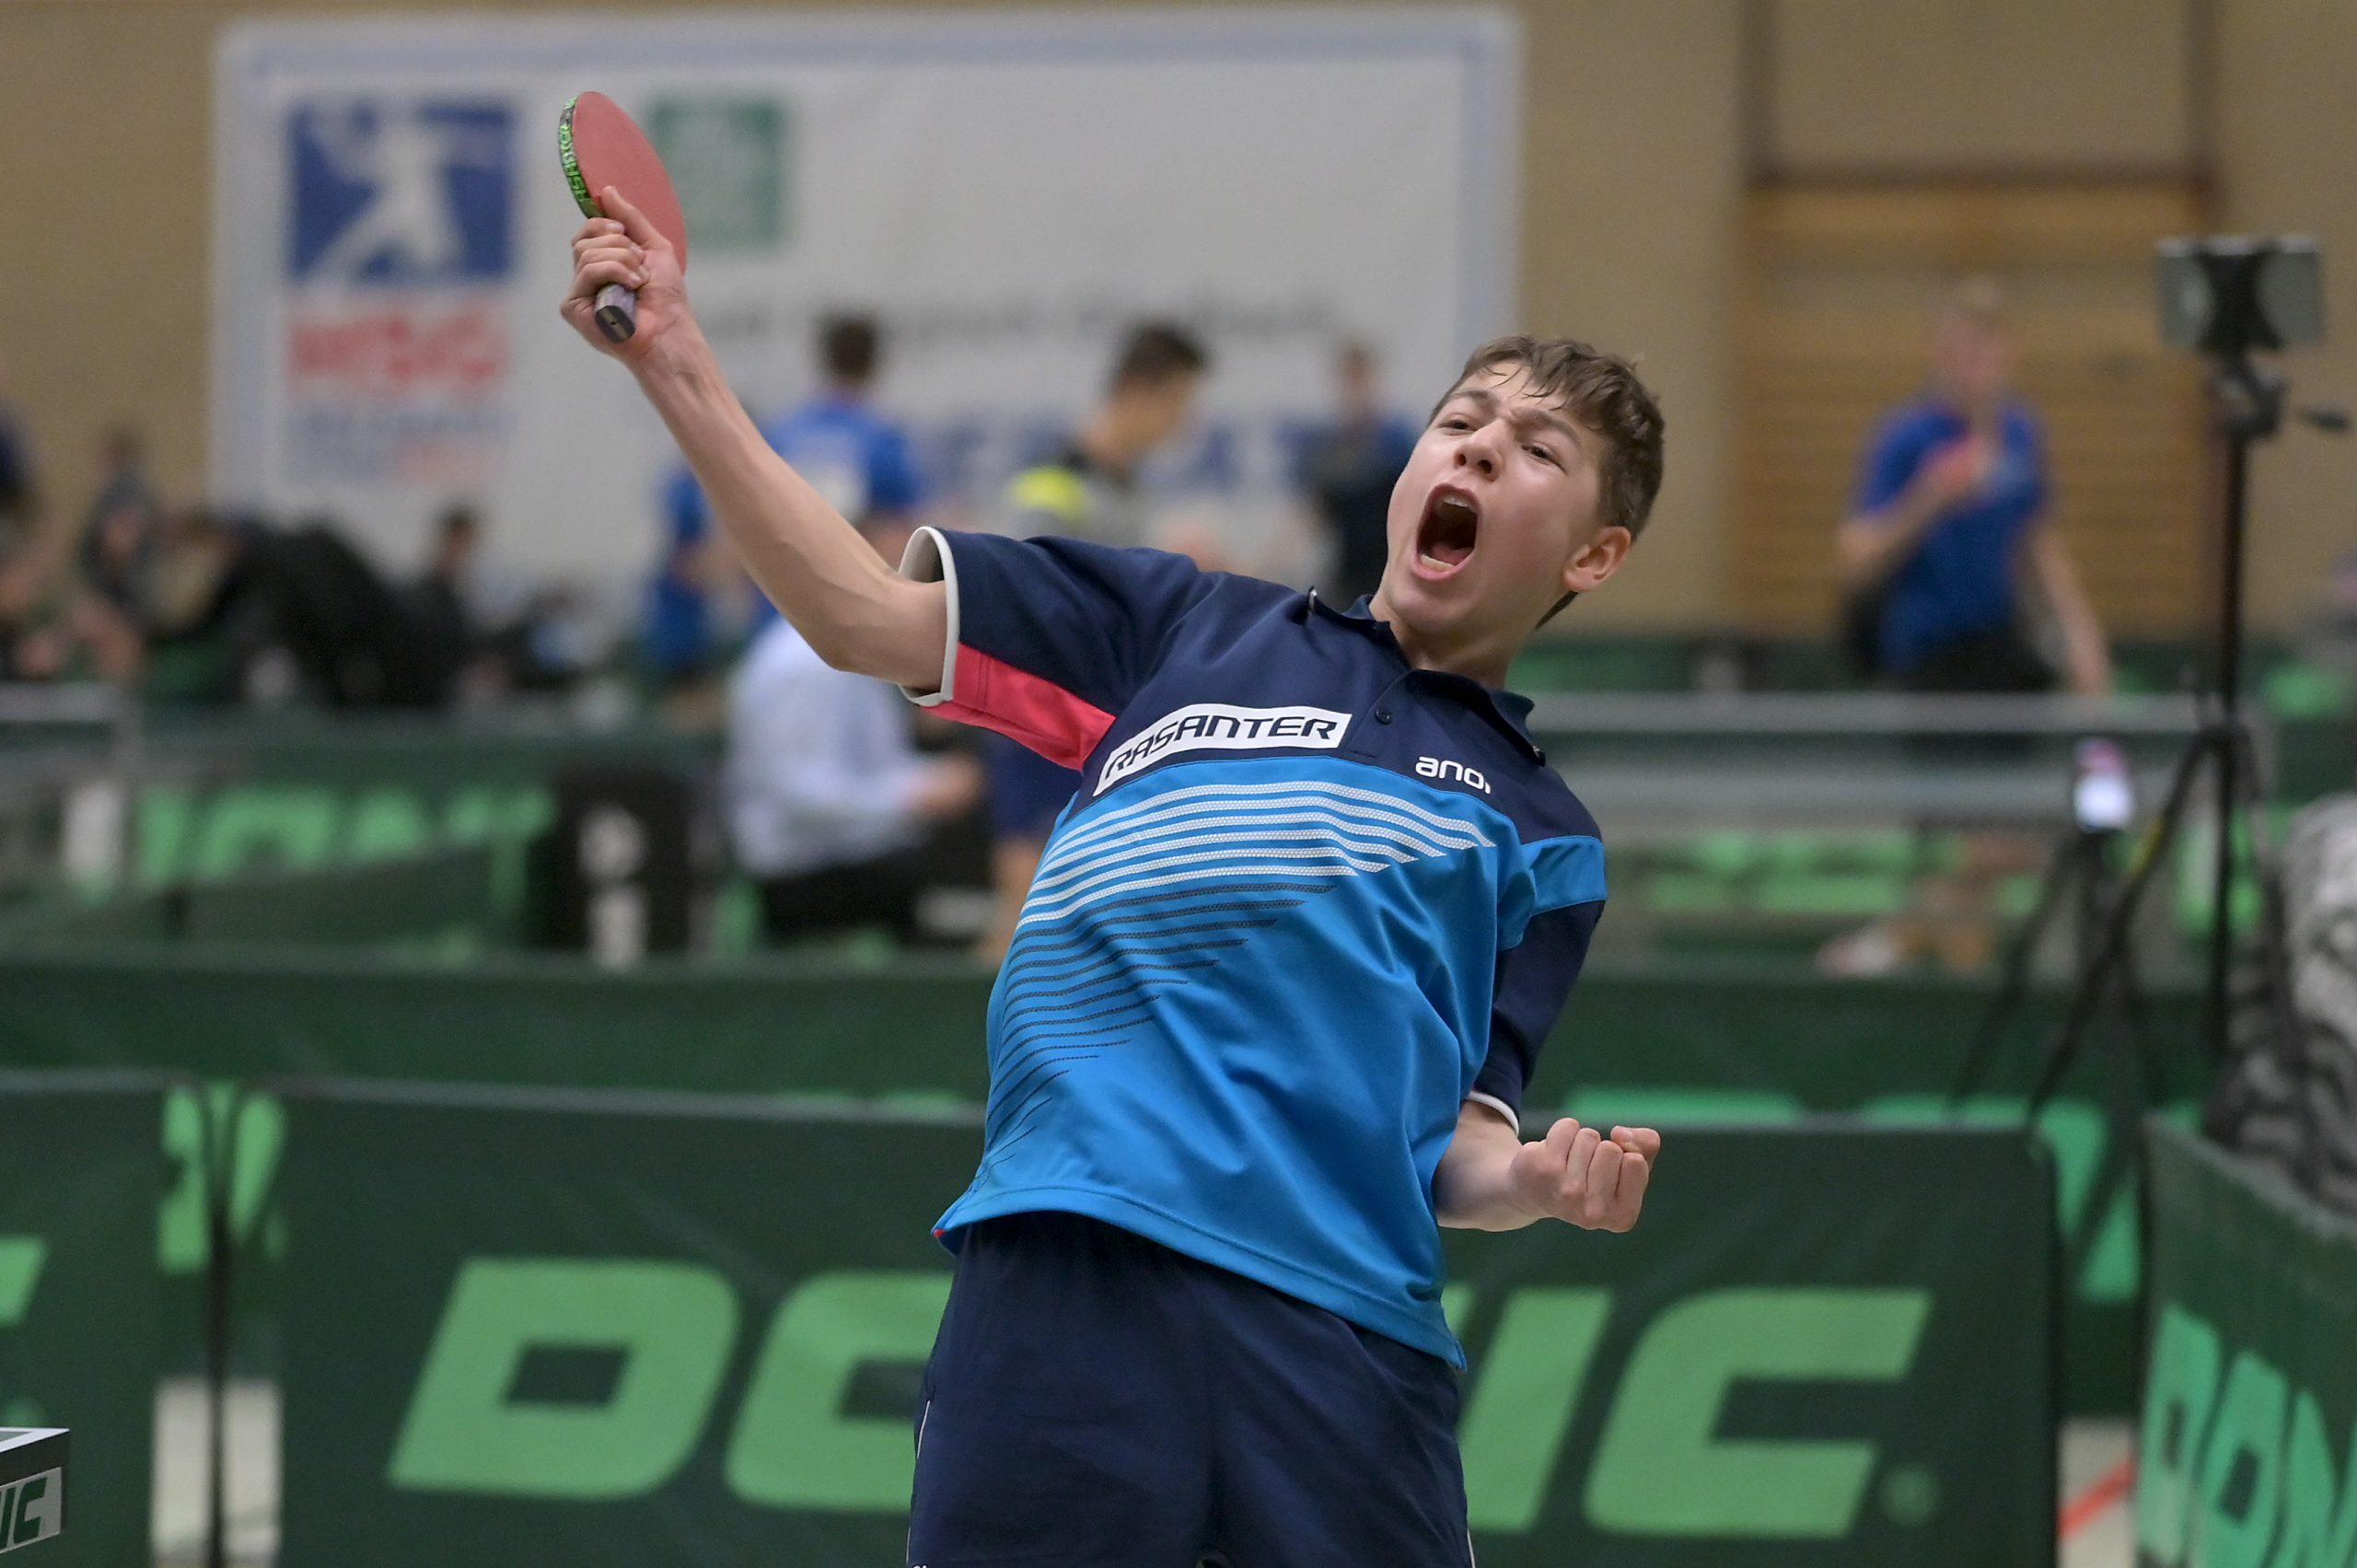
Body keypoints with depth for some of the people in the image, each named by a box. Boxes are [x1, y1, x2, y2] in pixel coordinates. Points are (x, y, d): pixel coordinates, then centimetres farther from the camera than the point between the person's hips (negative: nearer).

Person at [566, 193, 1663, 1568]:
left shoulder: (1544, 836, 22)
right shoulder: (1196, 625, 22)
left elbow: (1448, 1146, 14)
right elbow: (868, 616, 17)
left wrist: (1537, 1181, -10)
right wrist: (675, 358, 8)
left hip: (1343, 1320, 1)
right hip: (1068, 1261, -1)